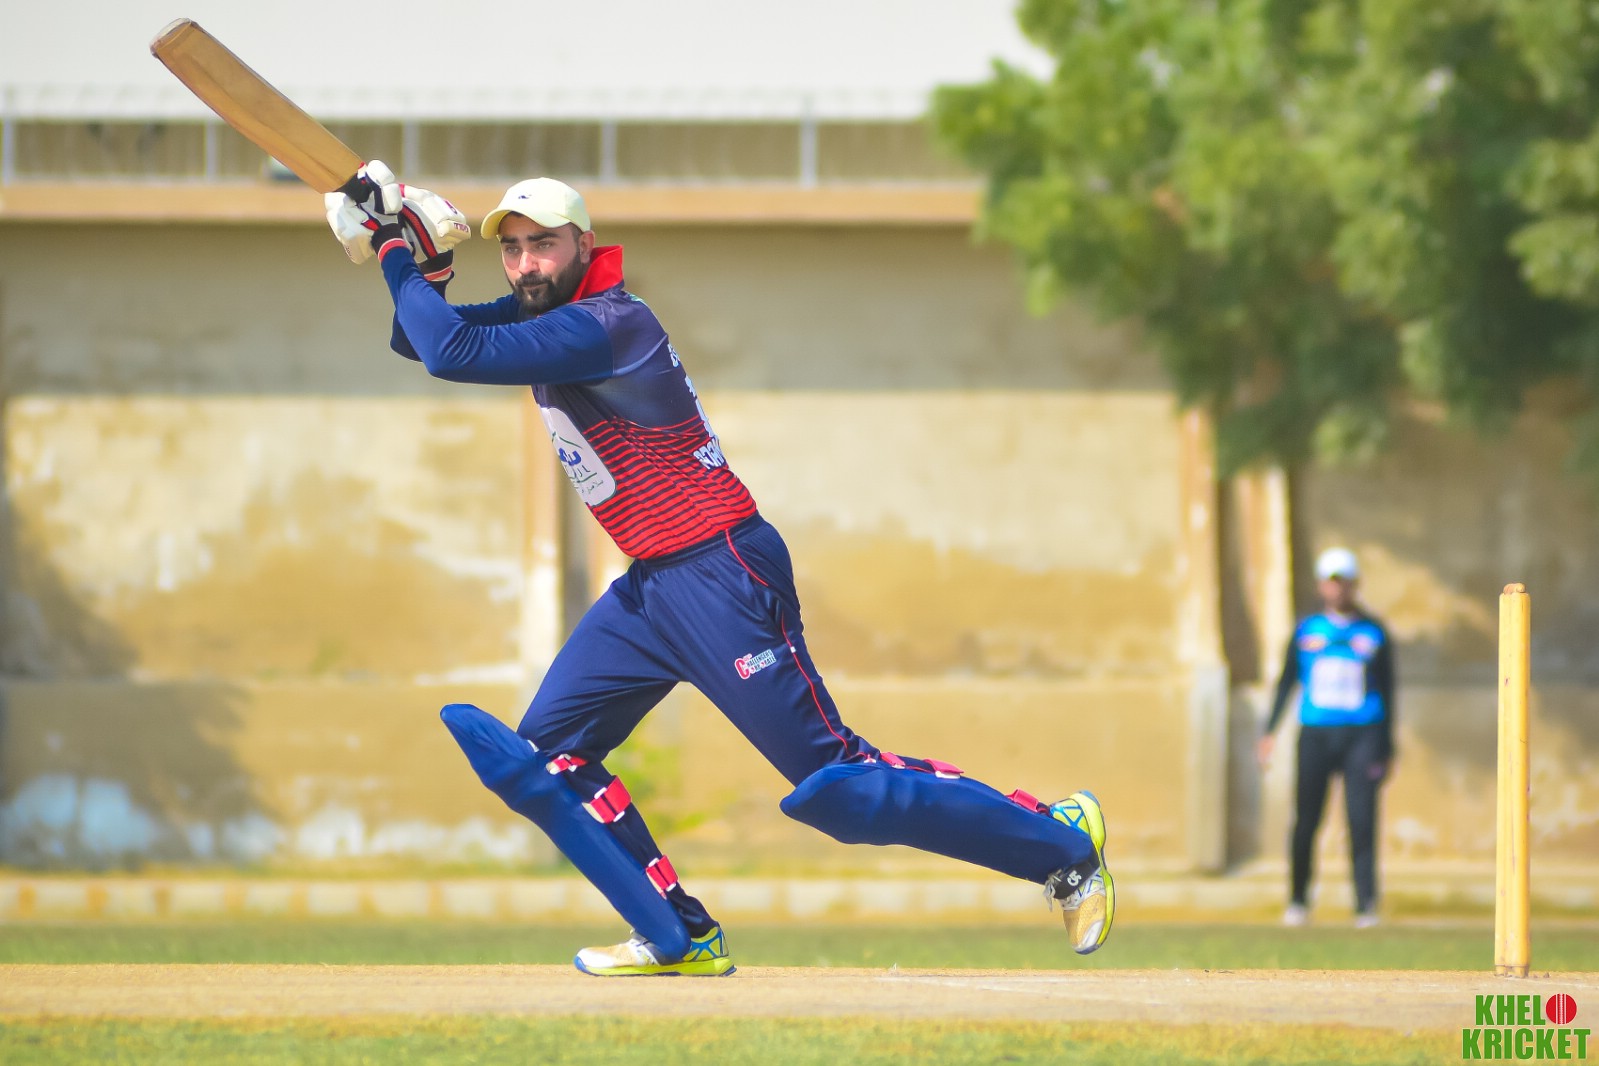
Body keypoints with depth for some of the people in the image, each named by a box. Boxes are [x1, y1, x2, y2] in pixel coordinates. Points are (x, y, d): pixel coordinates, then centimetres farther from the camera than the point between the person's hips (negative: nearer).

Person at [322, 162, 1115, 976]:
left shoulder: (603, 327, -21)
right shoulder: (542, 315, 8)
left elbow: (452, 355, -28)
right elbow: (425, 339, 13)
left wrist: (394, 254, -16)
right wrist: (420, 268, -7)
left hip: (722, 575, -10)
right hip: (650, 586, 10)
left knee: (831, 783, -11)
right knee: (541, 755, 6)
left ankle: (1058, 842, -1)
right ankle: (680, 940, 8)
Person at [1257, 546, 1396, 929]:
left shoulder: (1373, 632, 7)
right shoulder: (1306, 630, 8)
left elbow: (1386, 691, 10)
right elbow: (1287, 681, 12)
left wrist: (1387, 749, 8)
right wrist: (1270, 730, 2)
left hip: (1361, 735, -1)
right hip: (1315, 734, 1)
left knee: (1361, 821, -9)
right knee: (1306, 822, 0)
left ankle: (1366, 905, -7)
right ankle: (1298, 901, 13)